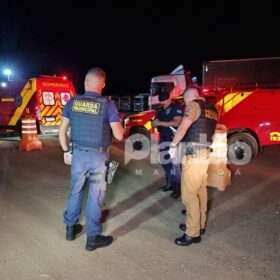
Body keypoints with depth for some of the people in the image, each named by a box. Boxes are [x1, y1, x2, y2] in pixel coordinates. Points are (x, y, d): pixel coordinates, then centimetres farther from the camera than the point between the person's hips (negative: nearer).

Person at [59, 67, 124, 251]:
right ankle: (92, 238, 18)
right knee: (95, 196, 8)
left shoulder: (72, 102, -2)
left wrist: (66, 151, 15)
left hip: (78, 154, 4)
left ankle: (71, 228, 35)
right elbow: (119, 135, -12)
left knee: (76, 191, 20)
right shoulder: (108, 105, -13)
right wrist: (120, 124, 10)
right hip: (98, 157, -3)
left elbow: (62, 131, 3)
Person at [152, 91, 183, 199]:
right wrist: (154, 122, -11)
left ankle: (177, 187, 0)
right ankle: (170, 183, 25)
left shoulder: (176, 107, -7)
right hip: (163, 139, 8)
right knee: (164, 162, 12)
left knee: (174, 163, -8)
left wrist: (160, 123, -18)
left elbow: (176, 123, -20)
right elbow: (154, 124, 14)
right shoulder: (160, 110, 14)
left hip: (173, 140, -7)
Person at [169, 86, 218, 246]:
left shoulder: (194, 105, -8)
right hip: (206, 153, 9)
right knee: (201, 191, 16)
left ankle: (193, 233, 0)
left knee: (189, 194, -5)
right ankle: (200, 225, 28)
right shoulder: (212, 109, 17)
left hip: (194, 154, -9)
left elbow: (183, 128, -17)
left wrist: (173, 145, -7)